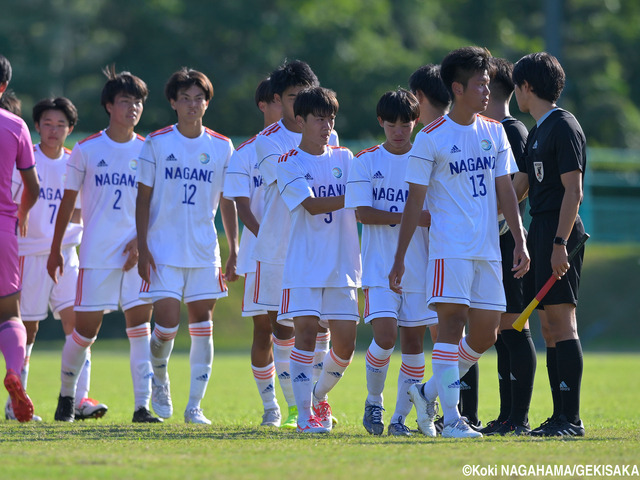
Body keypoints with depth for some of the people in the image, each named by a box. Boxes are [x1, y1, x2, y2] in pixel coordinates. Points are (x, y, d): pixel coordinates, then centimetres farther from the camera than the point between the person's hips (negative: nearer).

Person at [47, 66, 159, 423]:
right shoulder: (86, 150, 2)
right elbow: (68, 202, 8)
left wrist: (140, 240, -6)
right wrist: (55, 250, 8)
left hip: (137, 254, 1)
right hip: (96, 255, -1)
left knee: (141, 324, -9)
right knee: (86, 329, -1)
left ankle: (142, 405, -10)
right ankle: (67, 395, 22)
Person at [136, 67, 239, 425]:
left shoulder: (222, 147, 6)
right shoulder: (156, 143, 1)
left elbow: (228, 204, 11)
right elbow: (143, 198, 3)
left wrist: (234, 253, 6)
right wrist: (143, 248, -5)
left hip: (205, 252, 2)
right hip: (163, 250, -2)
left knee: (202, 325, -1)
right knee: (167, 323, -11)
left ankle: (195, 405, 5)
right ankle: (160, 380, 19)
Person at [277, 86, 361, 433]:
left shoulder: (344, 158, 12)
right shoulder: (289, 163, 0)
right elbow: (312, 204, -13)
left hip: (343, 266, 4)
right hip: (303, 265, -4)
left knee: (345, 343, 2)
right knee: (306, 331, -13)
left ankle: (319, 396, 27)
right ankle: (305, 414, -9)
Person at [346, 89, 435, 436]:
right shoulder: (365, 162, 2)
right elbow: (363, 213, -7)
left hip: (419, 268, 2)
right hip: (380, 267, -2)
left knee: (414, 341, 0)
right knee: (385, 336, -15)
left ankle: (400, 417, 11)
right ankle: (373, 401, 9)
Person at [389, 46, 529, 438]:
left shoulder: (494, 132, 11)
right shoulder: (431, 138, -3)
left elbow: (505, 190, 15)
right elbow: (416, 200, -1)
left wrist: (520, 241, 6)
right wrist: (400, 258, -2)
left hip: (488, 251, 5)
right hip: (449, 248, -5)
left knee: (485, 335, 4)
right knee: (451, 323, -13)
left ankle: (429, 392, 21)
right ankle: (451, 418, -12)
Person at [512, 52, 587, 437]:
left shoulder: (564, 127, -10)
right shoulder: (538, 131, 19)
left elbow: (573, 191, -16)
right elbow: (519, 188, 25)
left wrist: (560, 242, -22)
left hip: (560, 233, -10)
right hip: (541, 232, 10)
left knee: (562, 322, -12)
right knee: (549, 327, 8)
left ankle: (572, 418, -15)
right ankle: (560, 416, 9)